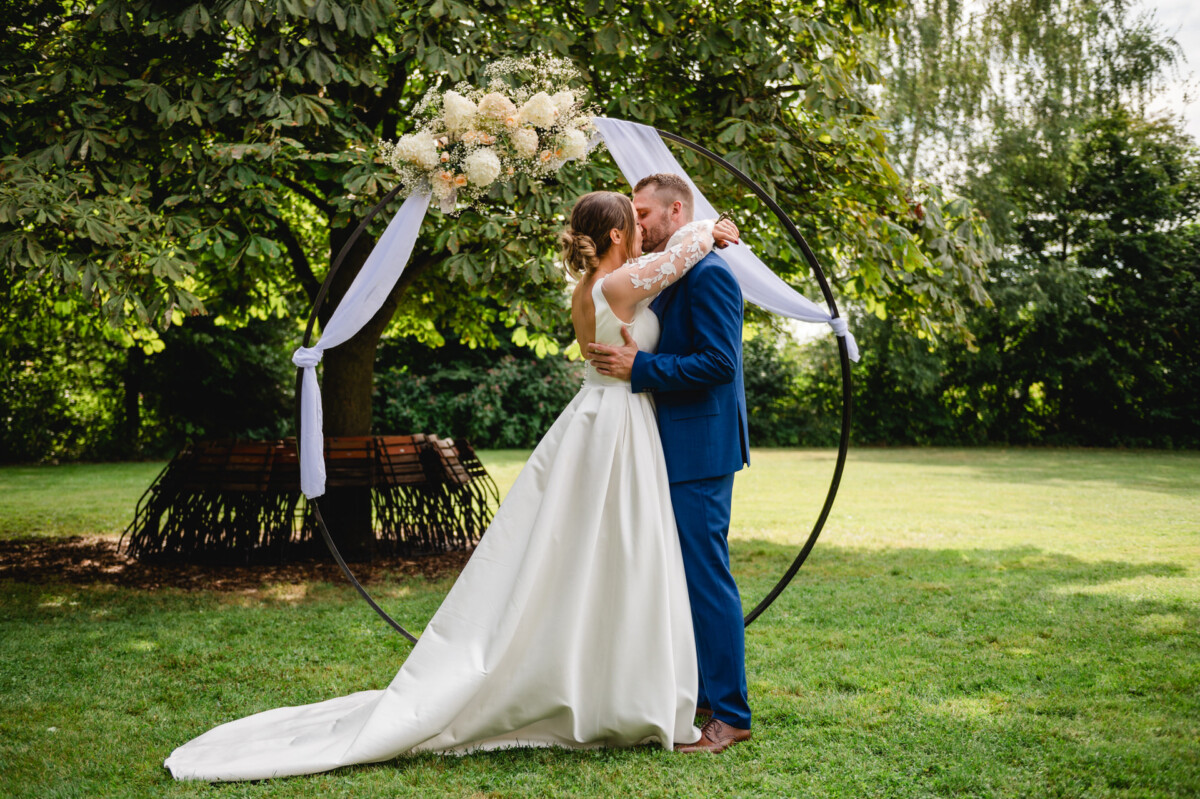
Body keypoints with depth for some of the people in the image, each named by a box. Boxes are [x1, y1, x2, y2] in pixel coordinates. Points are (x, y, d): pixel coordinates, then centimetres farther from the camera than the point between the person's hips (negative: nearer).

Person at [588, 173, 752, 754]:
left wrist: (639, 367, -21)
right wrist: (620, 362, 10)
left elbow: (719, 362, -22)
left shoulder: (707, 273, -14)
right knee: (683, 574, 15)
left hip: (699, 450, -10)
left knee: (706, 576, -7)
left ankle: (729, 714, 1)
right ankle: (699, 692, 27)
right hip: (676, 448, 10)